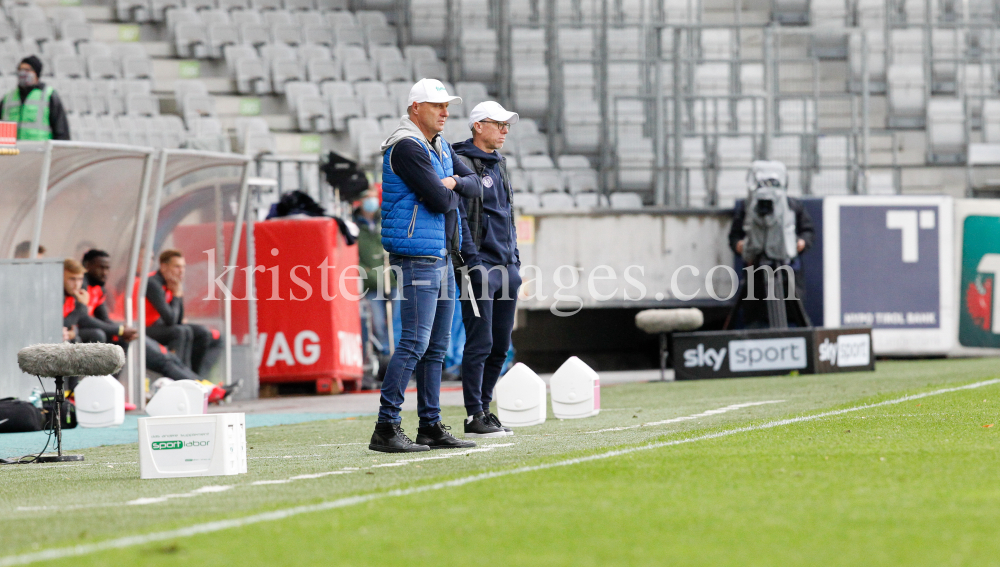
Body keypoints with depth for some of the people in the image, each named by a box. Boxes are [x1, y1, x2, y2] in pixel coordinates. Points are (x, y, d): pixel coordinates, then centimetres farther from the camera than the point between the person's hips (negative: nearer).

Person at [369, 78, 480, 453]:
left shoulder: (440, 147, 18)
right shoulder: (406, 147, -14)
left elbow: (473, 184, 14)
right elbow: (440, 200, -20)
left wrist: (452, 184, -6)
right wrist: (451, 192, 2)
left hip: (441, 257, 10)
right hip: (416, 258, -10)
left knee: (437, 346, 11)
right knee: (414, 343, -15)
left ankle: (431, 427, 15)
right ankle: (385, 429, -16)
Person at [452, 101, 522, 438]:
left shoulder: (499, 164, 19)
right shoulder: (462, 164, -8)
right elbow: (458, 217, -14)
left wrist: (515, 259, 18)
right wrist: (473, 263, -19)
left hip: (506, 267, 9)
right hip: (481, 267, -9)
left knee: (500, 346, 9)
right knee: (480, 344, -8)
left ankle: (484, 408, 17)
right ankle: (474, 418, -5)